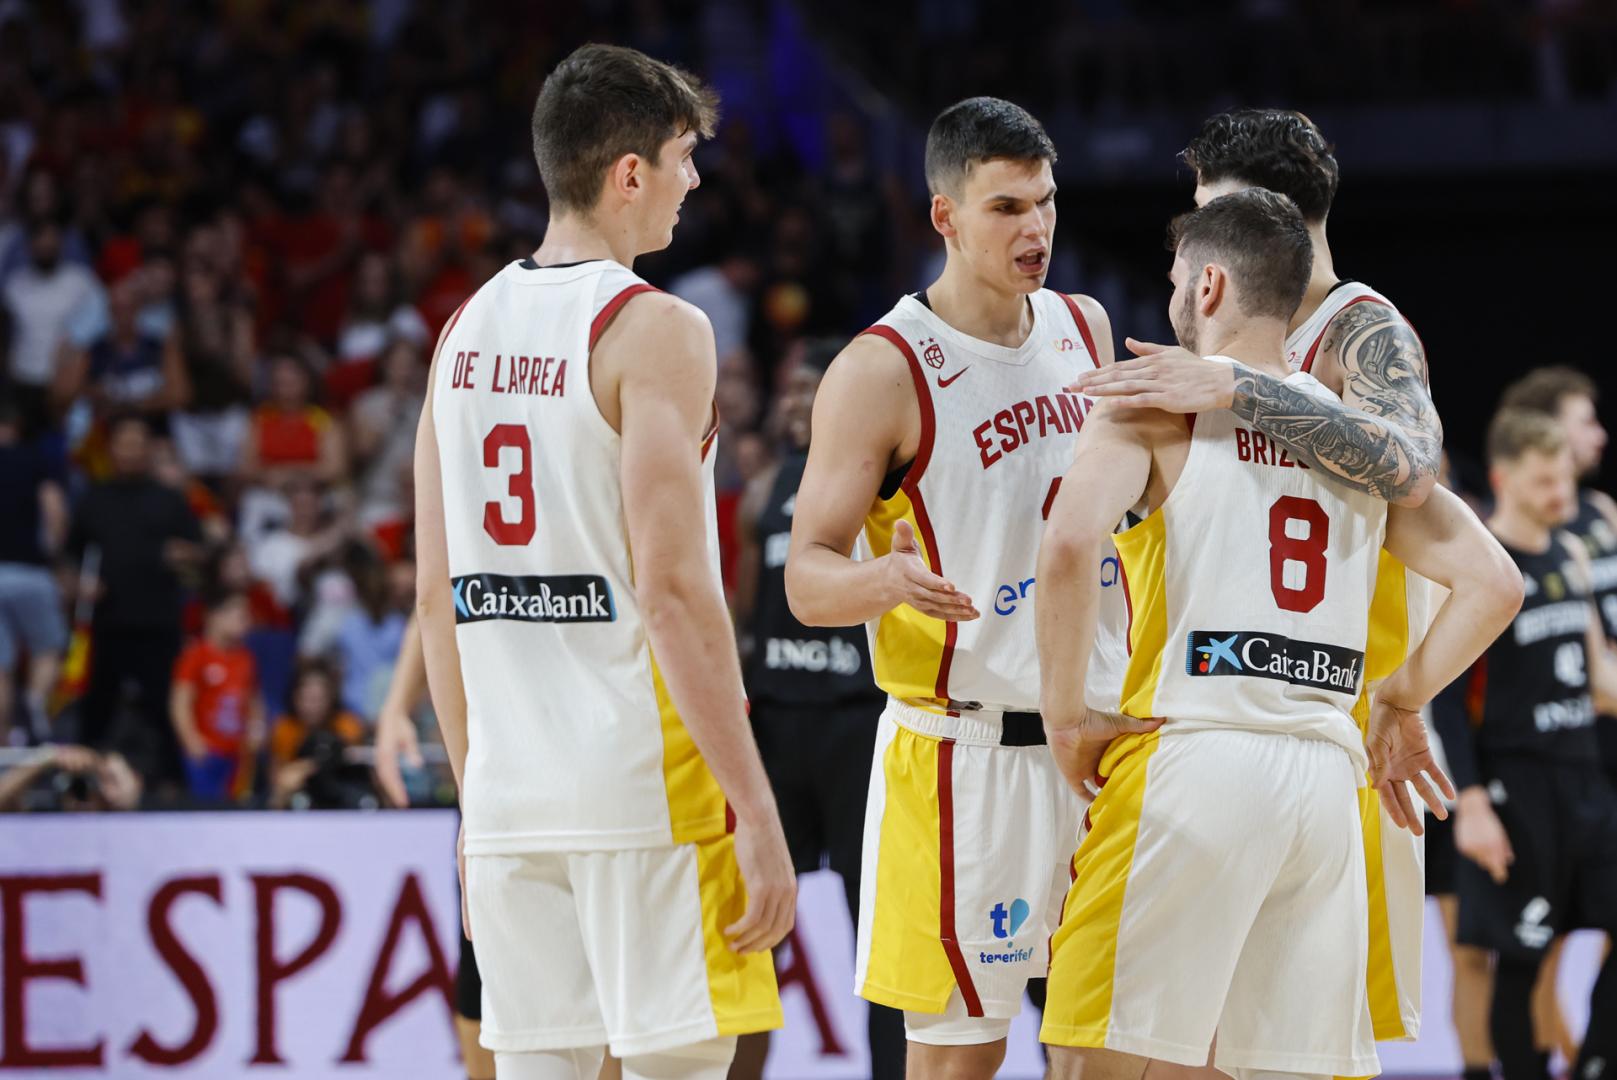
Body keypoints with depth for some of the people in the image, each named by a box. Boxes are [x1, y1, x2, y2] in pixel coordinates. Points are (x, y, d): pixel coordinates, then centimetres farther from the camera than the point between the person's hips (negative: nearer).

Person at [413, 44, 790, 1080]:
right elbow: (672, 591, -16)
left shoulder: (467, 331, 12)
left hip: (511, 790, 7)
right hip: (643, 780, -7)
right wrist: (756, 811, -15)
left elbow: (436, 597, 15)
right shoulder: (653, 330, -9)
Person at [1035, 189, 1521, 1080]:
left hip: (1191, 754, -5)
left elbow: (1066, 549, -16)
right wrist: (1400, 703, 22)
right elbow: (1493, 585, 12)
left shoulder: (1158, 403, 2)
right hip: (1327, 771, 5)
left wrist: (1064, 713, -6)